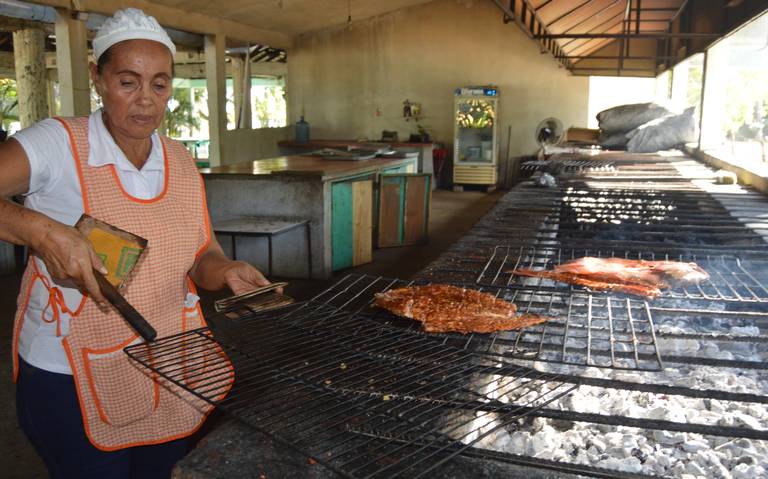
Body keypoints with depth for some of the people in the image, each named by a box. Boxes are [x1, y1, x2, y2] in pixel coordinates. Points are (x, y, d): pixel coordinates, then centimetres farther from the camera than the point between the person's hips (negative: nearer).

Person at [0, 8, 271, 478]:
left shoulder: (181, 162, 1)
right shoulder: (58, 144, -14)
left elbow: (201, 258, 4)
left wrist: (226, 272, -16)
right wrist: (40, 230, -37)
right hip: (73, 384, -4)